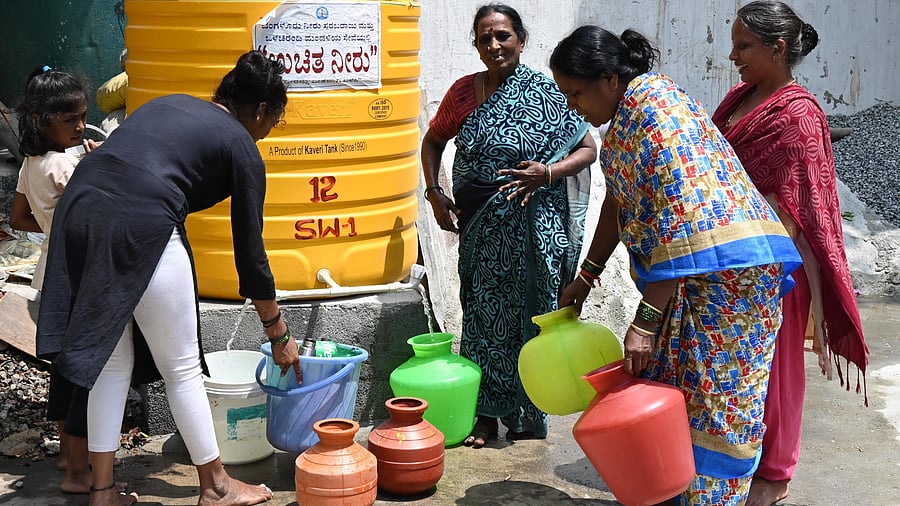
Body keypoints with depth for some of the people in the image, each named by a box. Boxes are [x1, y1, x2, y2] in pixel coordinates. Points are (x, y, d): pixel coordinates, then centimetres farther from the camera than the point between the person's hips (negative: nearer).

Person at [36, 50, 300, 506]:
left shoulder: (169, 103, 26)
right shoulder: (241, 146, 8)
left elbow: (119, 161, 19)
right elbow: (249, 252, 9)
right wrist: (279, 335, 18)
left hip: (78, 206, 7)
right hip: (140, 225, -6)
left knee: (111, 361, 18)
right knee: (182, 368, 10)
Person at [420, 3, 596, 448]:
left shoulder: (544, 93, -3)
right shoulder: (464, 91, 6)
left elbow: (587, 148, -1)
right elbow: (433, 141, 19)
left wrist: (547, 173, -17)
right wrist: (434, 192, 6)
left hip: (530, 226, -3)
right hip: (480, 228, 3)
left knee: (527, 314, 3)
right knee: (482, 315, 6)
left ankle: (526, 416, 18)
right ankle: (486, 413, 18)